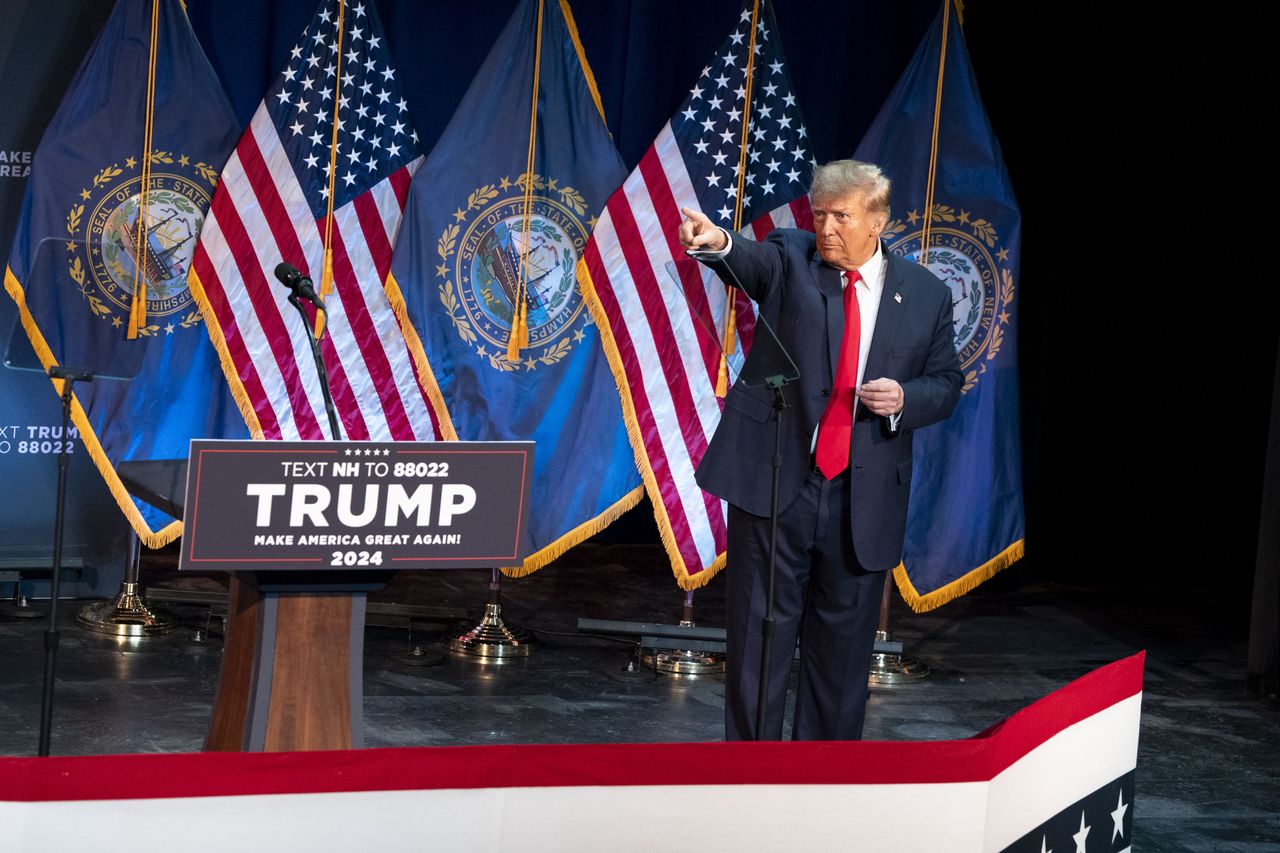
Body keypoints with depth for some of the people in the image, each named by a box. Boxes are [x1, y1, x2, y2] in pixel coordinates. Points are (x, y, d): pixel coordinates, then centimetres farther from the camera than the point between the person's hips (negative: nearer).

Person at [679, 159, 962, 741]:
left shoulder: (927, 296, 6)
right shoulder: (792, 261, 1)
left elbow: (946, 383, 12)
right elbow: (753, 262, -21)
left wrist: (904, 399, -10)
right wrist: (717, 243, -45)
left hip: (862, 498, 2)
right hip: (775, 481, -2)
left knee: (843, 643, 10)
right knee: (758, 637, 2)